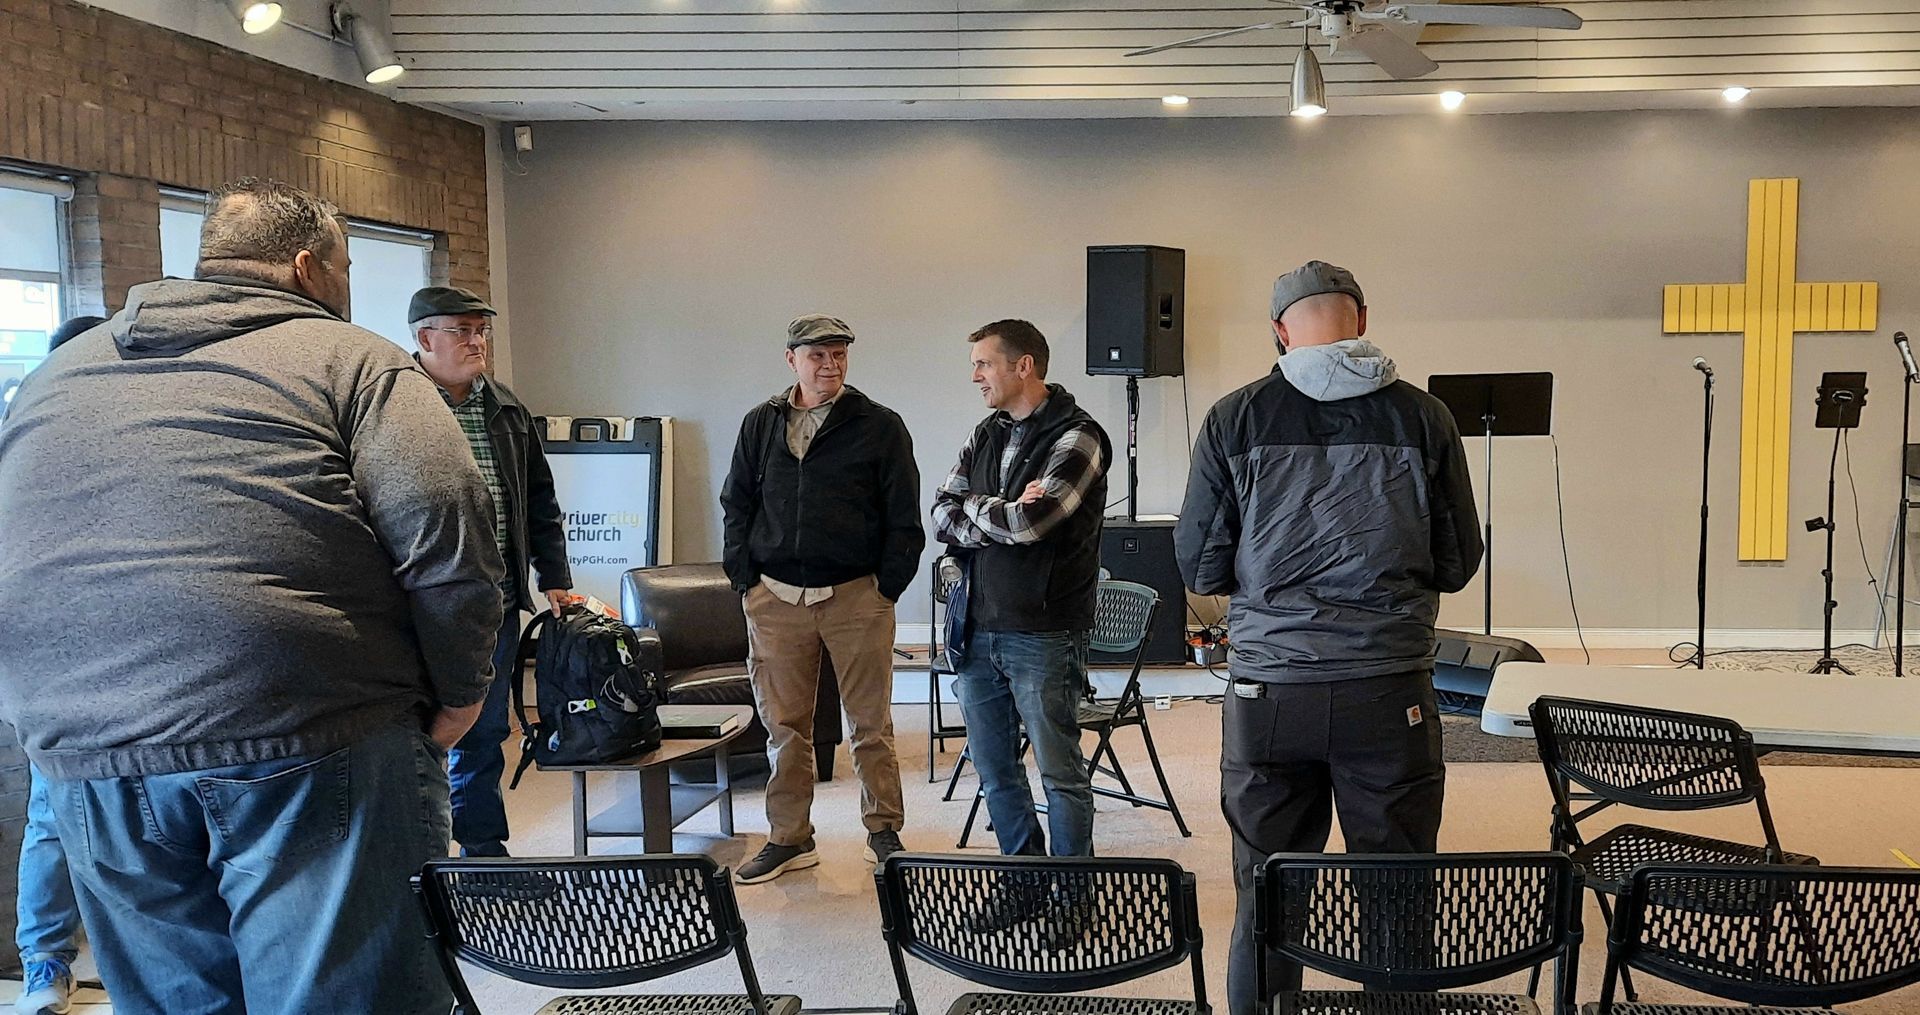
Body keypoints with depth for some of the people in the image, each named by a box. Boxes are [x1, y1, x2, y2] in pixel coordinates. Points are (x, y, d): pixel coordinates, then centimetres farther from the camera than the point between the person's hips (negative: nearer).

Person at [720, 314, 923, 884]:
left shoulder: (880, 427, 0)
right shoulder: (760, 425, 9)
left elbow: (904, 518, 0)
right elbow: (736, 505, 14)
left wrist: (887, 588, -5)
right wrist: (745, 579, 4)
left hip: (856, 597, -2)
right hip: (776, 601, 3)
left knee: (870, 723, 5)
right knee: (784, 726, 8)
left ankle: (884, 832, 20)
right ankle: (788, 839, 19)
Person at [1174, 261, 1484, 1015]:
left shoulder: (1234, 419, -2)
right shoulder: (1422, 417, -2)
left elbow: (1200, 569, 1)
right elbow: (1457, 564, 5)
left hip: (1269, 690, 0)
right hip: (1389, 689, 0)